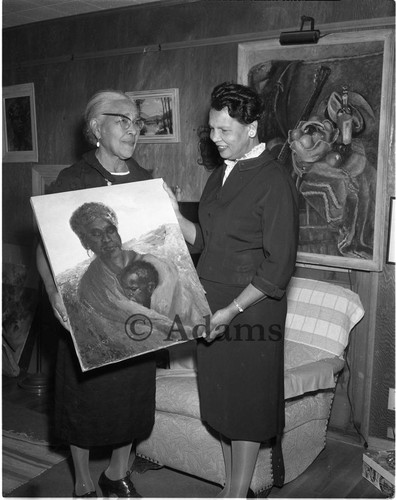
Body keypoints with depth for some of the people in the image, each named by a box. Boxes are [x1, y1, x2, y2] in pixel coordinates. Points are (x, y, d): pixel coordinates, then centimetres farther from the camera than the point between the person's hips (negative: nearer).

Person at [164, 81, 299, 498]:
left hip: (250, 309, -7)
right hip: (212, 307, 7)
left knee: (247, 407, 7)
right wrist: (174, 215, -3)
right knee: (221, 404, 16)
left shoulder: (273, 182, -13)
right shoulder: (219, 175, 11)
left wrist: (231, 310, -19)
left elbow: (278, 266, -16)